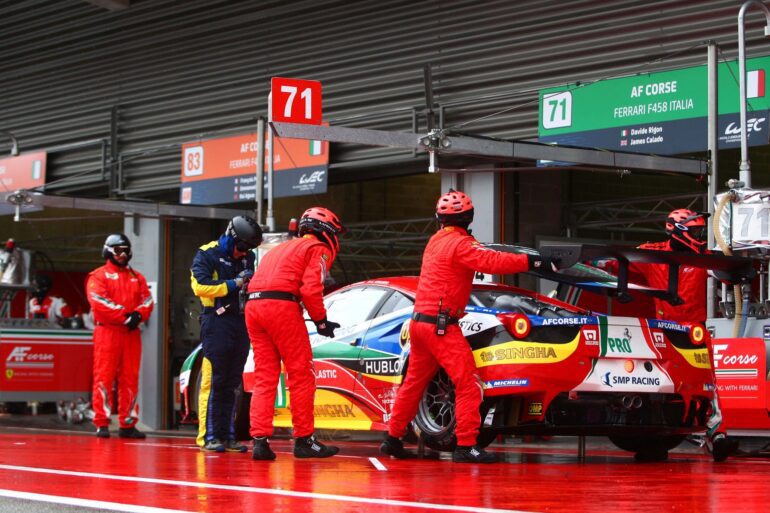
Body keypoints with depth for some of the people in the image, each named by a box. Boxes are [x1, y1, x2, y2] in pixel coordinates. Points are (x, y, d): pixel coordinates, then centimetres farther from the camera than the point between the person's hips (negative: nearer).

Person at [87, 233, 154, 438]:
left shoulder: (137, 277, 19)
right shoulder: (99, 276, 2)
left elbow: (147, 301, 9)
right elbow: (99, 302, -11)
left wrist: (138, 315, -12)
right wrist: (124, 316, -16)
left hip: (132, 333, 5)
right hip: (107, 331, -5)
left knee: (130, 379, 5)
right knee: (104, 377, -6)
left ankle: (128, 424, 10)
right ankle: (102, 424, -4)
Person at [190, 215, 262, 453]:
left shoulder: (247, 258, 19)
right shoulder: (207, 255, -3)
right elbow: (200, 286, -15)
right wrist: (234, 284, -15)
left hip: (240, 324, 7)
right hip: (216, 323, -7)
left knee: (232, 383, 8)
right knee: (213, 381, -9)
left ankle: (227, 435, 12)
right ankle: (208, 436, -7)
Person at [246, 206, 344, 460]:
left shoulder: (281, 248, 31)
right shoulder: (319, 249, 7)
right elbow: (311, 289, -8)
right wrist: (321, 321, 2)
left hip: (253, 306, 8)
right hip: (282, 305, -7)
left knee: (264, 378, 8)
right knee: (301, 376, 2)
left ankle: (260, 440, 0)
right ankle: (304, 440, 5)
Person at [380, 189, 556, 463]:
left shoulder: (436, 241, 16)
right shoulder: (459, 243, -12)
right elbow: (492, 262, -24)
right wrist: (531, 261, -23)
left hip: (419, 321, 9)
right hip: (441, 325, -9)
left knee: (414, 382, 17)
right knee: (468, 383, -10)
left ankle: (393, 438, 22)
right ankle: (466, 446, -15)